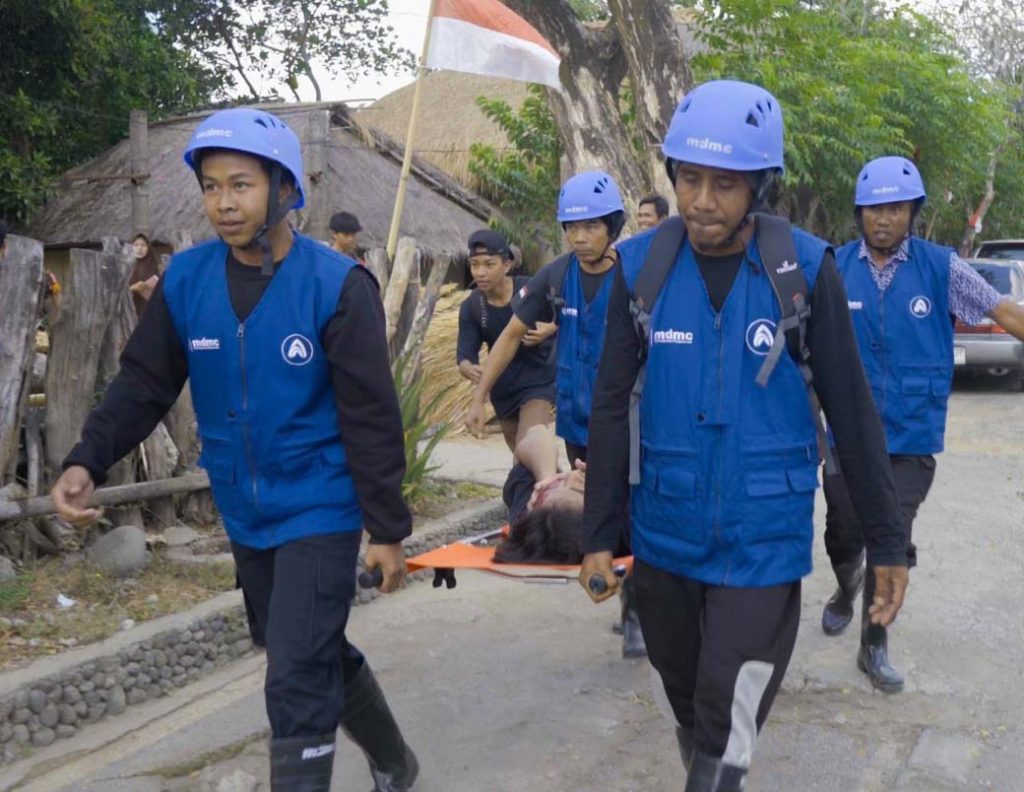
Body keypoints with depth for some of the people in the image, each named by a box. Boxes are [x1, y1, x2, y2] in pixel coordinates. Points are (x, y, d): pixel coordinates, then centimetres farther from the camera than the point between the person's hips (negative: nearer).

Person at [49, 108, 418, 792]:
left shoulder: (337, 286, -16)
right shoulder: (186, 279, -3)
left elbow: (372, 418, -14)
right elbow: (143, 384, 0)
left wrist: (388, 529, -12)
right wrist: (87, 462, -16)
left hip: (321, 512, -5)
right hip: (246, 516, 6)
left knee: (296, 683, -8)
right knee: (314, 654, 21)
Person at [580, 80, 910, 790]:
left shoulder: (805, 268, -10)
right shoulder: (641, 267, -5)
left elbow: (850, 408, -3)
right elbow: (613, 405, 0)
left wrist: (887, 540, 1)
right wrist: (599, 533, 1)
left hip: (763, 540, -2)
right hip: (664, 533, 3)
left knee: (727, 734, -3)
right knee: (687, 700, 20)